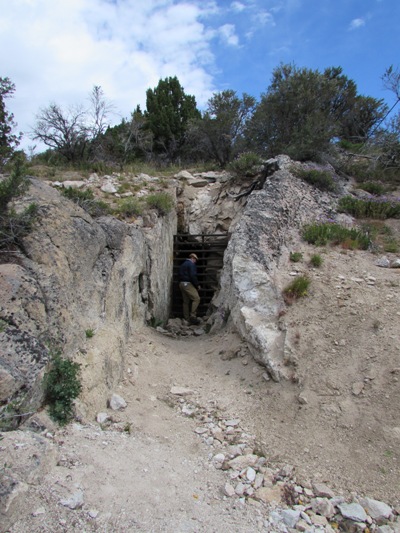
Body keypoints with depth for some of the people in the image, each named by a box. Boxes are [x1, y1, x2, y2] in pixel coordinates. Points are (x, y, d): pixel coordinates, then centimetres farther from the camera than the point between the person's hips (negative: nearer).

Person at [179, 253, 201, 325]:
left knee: (186, 301, 10)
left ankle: (187, 318, 11)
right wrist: (197, 285, -7)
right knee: (196, 298, -11)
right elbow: (193, 276, -16)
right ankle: (192, 316, -17)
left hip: (181, 284, 10)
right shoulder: (191, 264, -7)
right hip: (187, 284, -10)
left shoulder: (183, 264, 22)